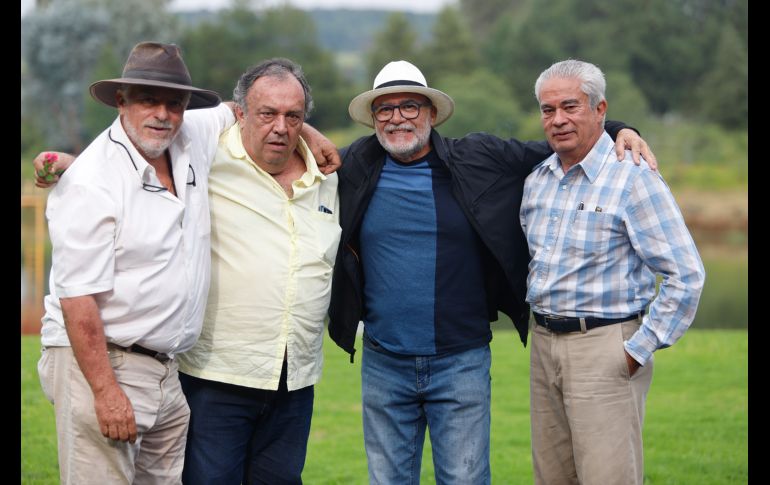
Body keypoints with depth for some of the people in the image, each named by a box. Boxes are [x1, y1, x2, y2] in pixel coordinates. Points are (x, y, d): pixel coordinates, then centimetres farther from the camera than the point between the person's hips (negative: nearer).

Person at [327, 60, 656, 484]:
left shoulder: (477, 160, 1)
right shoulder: (355, 167, 4)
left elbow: (553, 150, 8)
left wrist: (618, 132, -3)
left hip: (460, 365, -2)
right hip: (383, 366, 2)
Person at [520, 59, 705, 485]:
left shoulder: (633, 178, -11)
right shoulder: (536, 181, 11)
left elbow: (686, 275, -15)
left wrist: (638, 351, -15)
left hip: (604, 347, -7)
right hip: (544, 345, 7)